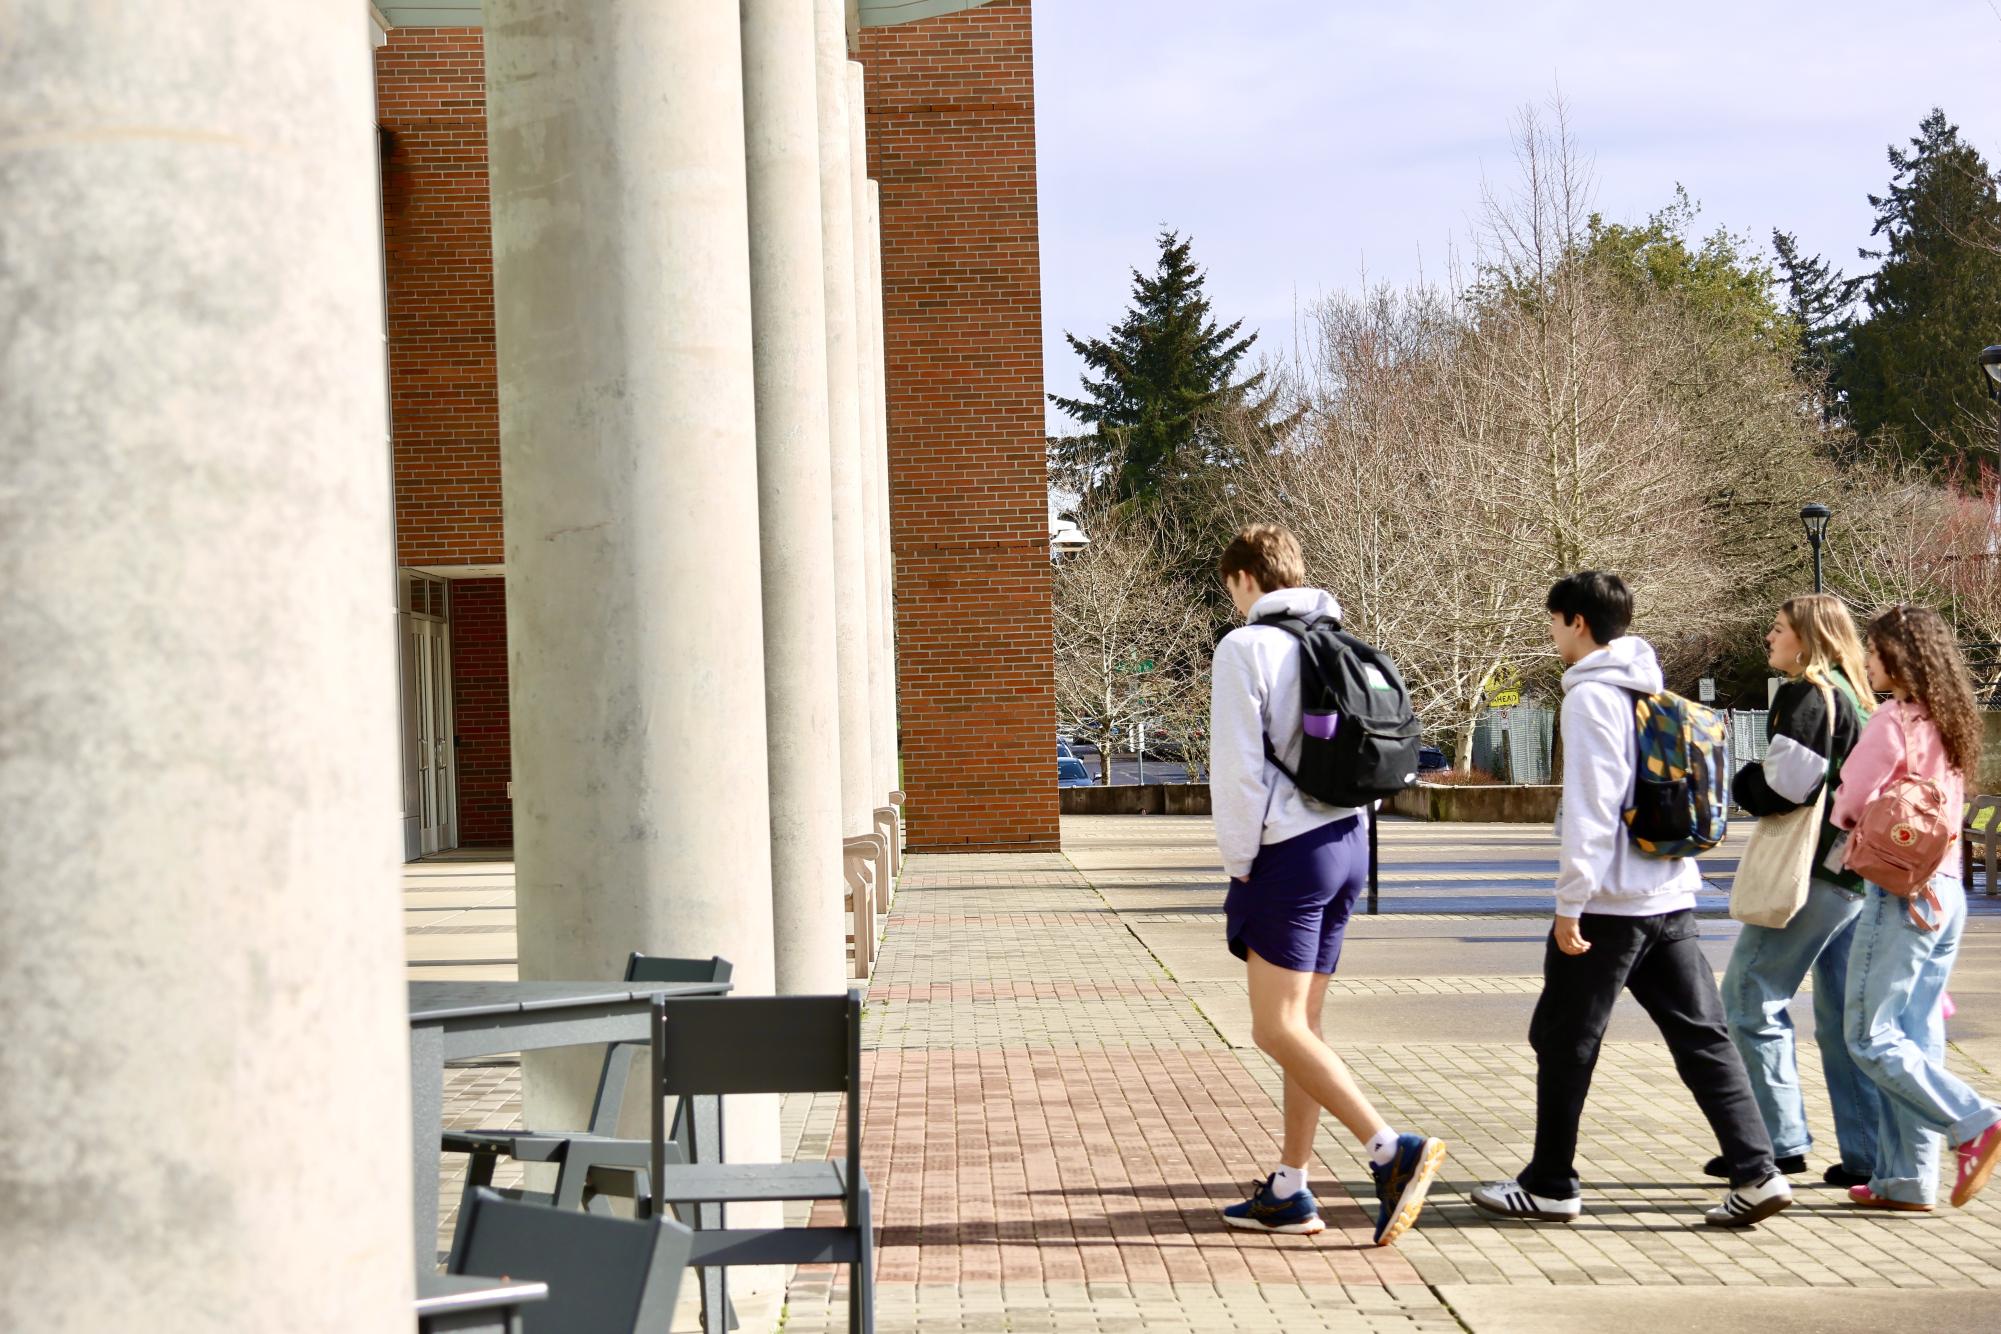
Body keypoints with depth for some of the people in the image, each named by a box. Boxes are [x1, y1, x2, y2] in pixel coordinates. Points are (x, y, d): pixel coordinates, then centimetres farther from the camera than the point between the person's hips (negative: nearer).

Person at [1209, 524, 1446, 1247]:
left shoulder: (1246, 647, -9)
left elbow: (1238, 770, -14)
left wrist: (1240, 865, -4)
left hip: (1291, 853, -8)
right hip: (1348, 841, 8)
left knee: (1277, 1031, -7)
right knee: (1300, 1024, 12)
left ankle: (1392, 1150, -19)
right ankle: (1288, 1191, 15)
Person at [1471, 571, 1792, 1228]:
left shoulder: (1591, 695, -11)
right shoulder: (1653, 690, 14)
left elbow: (1590, 805, -18)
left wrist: (1570, 903, -16)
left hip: (1611, 901, -8)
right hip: (1673, 895, 8)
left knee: (1563, 1041, 4)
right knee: (1701, 1037, 5)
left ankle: (1550, 1185, 12)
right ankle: (1756, 1172, -3)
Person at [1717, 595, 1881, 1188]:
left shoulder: (1806, 695, -11)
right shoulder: (1855, 698, 16)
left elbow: (1786, 786, -19)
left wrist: (1744, 782, 0)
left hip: (1813, 871, -9)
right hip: (1857, 873, 9)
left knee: (1751, 998, 0)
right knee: (1845, 1015, 9)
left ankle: (1779, 1140, 0)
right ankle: (1866, 1154, 8)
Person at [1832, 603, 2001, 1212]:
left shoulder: (1893, 722, -13)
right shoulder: (1948, 725, 12)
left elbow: (1849, 805, -10)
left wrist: (1864, 828, 11)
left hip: (1901, 893, -8)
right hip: (1947, 889, 8)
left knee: (1870, 1036, -2)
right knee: (1916, 1037, 9)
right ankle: (1905, 1181, 10)